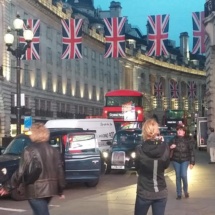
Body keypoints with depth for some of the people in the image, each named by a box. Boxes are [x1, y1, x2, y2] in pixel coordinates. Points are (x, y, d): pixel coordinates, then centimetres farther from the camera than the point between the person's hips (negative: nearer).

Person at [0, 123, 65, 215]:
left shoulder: (29, 151, -10)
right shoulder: (54, 151, 8)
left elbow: (20, 172, -12)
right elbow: (60, 171, 8)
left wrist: (8, 187, -2)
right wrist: (60, 190, 17)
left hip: (36, 191, -6)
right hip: (50, 189, 7)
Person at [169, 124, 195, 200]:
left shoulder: (188, 140, -5)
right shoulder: (174, 139, -1)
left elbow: (191, 151, -3)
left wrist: (192, 162, -6)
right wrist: (171, 147, -22)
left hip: (185, 160, -2)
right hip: (176, 160, 2)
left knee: (183, 175, -13)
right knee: (178, 176, 6)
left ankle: (186, 191, 12)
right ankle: (179, 194, 16)